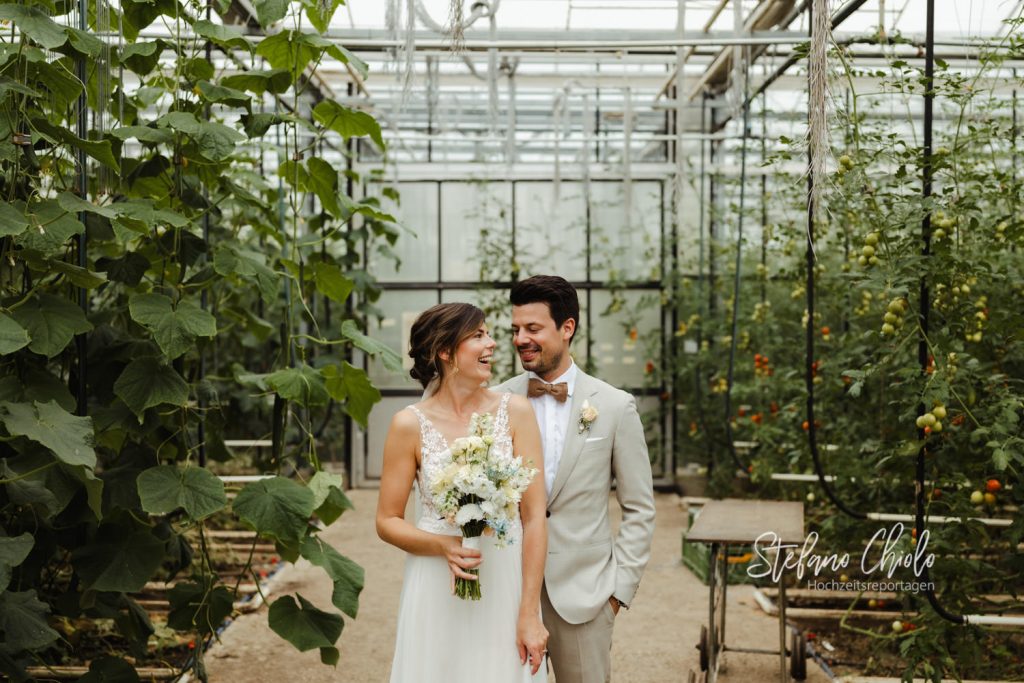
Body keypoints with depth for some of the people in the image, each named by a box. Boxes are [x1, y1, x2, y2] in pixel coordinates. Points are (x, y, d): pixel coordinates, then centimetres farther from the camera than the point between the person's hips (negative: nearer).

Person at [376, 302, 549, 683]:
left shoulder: (515, 412, -5)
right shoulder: (410, 424, -6)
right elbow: (387, 521, 0)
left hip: (506, 586, 1)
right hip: (437, 591, 0)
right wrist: (443, 545, -18)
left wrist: (529, 613, -10)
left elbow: (534, 515, -6)